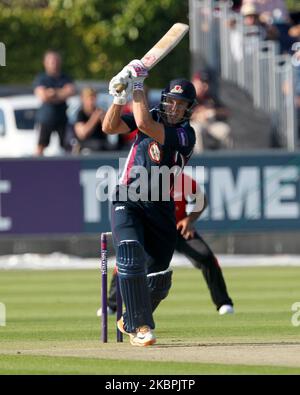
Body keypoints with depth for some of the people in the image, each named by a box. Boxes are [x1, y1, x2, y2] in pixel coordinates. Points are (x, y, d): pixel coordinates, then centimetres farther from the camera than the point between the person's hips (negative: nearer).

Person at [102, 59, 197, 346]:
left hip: (160, 210, -1)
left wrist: (138, 87, -17)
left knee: (159, 280, 3)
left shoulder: (185, 135, -12)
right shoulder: (154, 117, 3)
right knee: (132, 260, -22)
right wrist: (120, 96, -16)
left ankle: (130, 321, 29)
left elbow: (144, 124, -24)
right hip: (127, 202, 1)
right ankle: (140, 326, -17)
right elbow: (110, 127, -3)